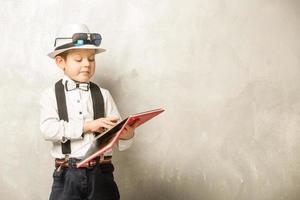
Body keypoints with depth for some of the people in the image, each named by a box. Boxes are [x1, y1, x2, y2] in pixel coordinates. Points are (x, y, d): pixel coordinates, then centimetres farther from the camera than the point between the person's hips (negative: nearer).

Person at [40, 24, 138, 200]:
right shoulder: (51, 95, 1)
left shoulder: (103, 95, 4)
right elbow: (48, 129, -13)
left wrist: (126, 134, -23)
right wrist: (88, 125, -18)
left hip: (101, 173, 1)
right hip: (67, 174, -1)